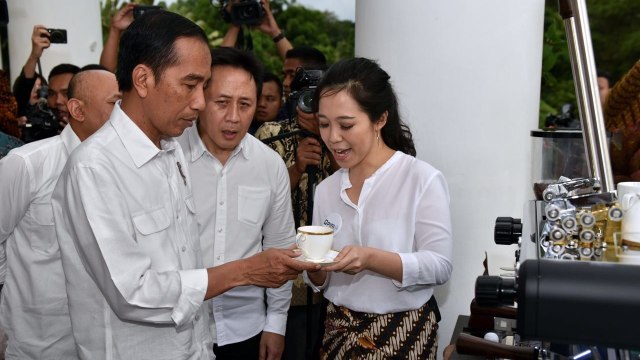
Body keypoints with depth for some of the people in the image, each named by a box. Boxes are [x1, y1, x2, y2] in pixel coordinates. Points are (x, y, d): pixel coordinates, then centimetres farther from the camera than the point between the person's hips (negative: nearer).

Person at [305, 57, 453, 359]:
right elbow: (321, 283, 7)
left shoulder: (423, 179, -14)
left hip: (403, 334, -4)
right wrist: (315, 267, -16)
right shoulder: (326, 189, 1)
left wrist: (371, 258, -30)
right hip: (340, 330, 4)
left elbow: (440, 265, -17)